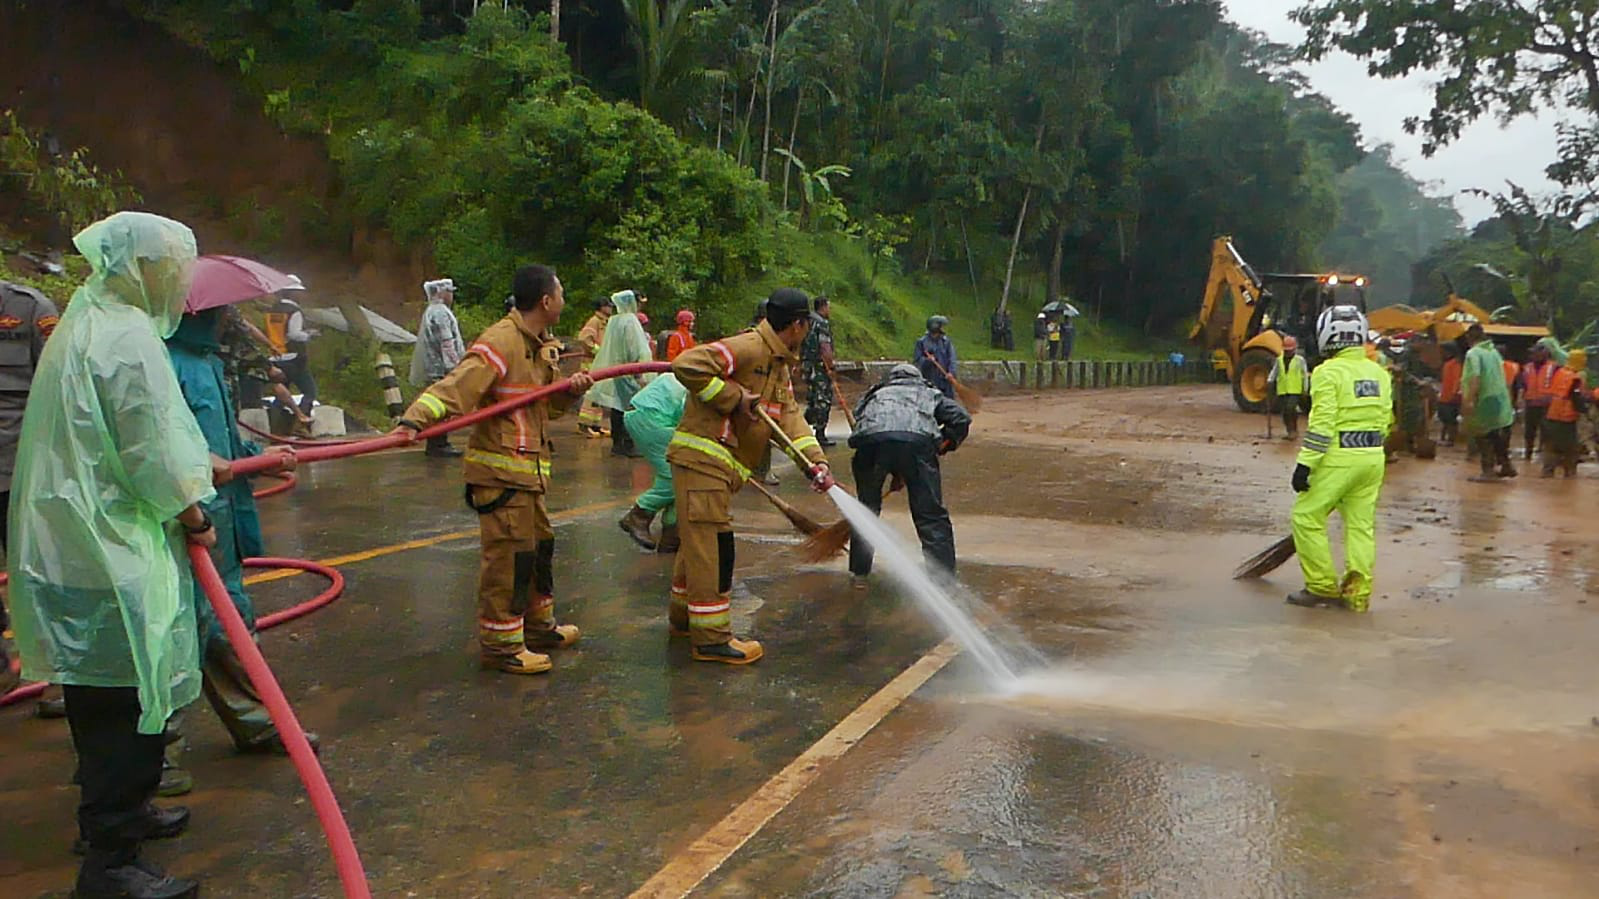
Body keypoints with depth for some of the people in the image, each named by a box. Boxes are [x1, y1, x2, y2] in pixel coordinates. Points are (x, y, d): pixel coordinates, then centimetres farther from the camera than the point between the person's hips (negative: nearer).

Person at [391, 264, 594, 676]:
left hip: (528, 468, 10)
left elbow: (548, 404, 19)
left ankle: (538, 626, 36)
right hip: (500, 469, -10)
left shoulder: (541, 347, 13)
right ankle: (499, 644, 8)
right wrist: (414, 420, -41)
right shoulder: (500, 342, -19)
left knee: (539, 546, 20)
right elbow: (455, 386, -28)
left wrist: (571, 389, -2)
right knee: (509, 553, -5)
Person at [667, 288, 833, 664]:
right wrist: (734, 397, -21)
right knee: (712, 546, -8)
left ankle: (683, 615, 37)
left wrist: (815, 462, -7)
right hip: (702, 457, -10)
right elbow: (688, 365, -25)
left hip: (720, 465, 11)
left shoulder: (780, 367, 18)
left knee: (701, 544, 21)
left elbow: (789, 416, 8)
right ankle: (711, 638, -3)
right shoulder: (746, 348, -16)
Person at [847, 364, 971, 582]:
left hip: (870, 440, 2)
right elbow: (961, 418, 20)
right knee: (931, 516, 5)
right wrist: (943, 445, 32)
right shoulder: (929, 393, 36)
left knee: (866, 508, 22)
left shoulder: (874, 394, 41)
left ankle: (859, 572, 29)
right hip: (918, 440, -2)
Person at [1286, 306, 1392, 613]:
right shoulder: (1379, 373, 13)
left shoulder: (1329, 372, -10)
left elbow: (1322, 423, -17)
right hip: (1374, 459, 7)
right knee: (1361, 525, 10)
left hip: (1339, 458, -7)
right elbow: (1385, 421, 15)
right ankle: (1358, 593, 10)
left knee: (1307, 517, 4)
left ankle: (1322, 587, 5)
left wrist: (1305, 462, -16)